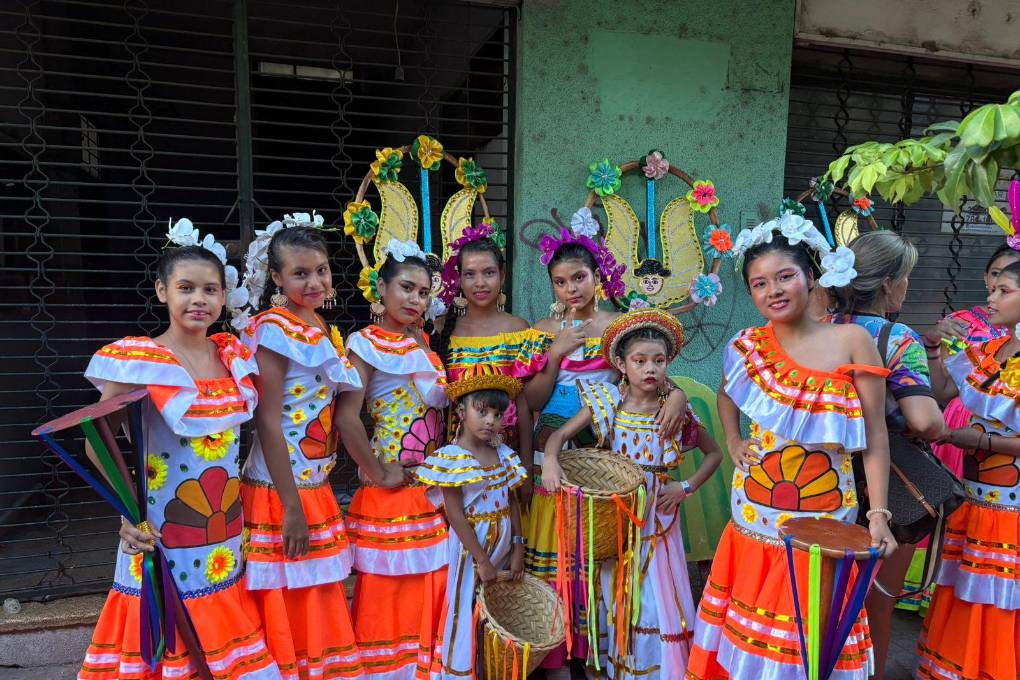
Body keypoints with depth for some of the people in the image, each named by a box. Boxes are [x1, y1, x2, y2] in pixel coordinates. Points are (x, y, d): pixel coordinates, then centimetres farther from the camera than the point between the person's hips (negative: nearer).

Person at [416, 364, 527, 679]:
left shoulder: (504, 454, 3)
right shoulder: (450, 459, -16)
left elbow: (512, 502, 8)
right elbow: (456, 515, -18)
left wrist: (517, 547, 3)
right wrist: (482, 559, -17)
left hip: (503, 544, 6)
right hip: (472, 547, -6)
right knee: (469, 614, 5)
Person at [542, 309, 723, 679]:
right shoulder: (607, 403, -5)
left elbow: (714, 452, 7)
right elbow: (560, 433, -7)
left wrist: (686, 487, -5)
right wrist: (550, 461, -27)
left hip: (658, 517, 0)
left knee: (660, 595, 2)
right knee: (618, 596, 12)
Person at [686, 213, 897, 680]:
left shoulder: (851, 342, -10)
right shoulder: (747, 347, -3)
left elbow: (875, 435, -8)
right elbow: (726, 395, 19)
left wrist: (878, 513, -12)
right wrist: (733, 443, 4)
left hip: (824, 515, -2)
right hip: (754, 512, 3)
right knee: (748, 622, 16)